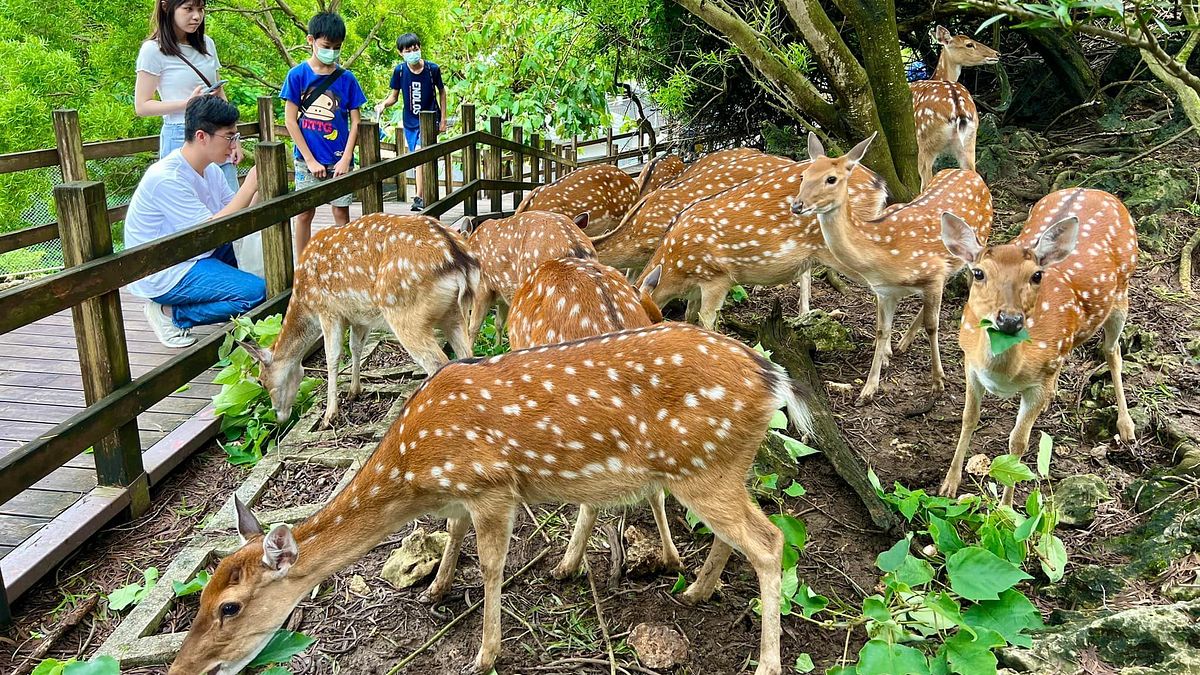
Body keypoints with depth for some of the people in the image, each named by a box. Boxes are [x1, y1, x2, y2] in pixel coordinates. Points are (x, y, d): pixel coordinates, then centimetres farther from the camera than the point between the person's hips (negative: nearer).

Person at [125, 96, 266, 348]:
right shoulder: (166, 178, -24)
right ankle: (170, 313, -5)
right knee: (255, 292, -22)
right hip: (162, 274, -10)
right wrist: (249, 187, -24)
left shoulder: (210, 169, 4)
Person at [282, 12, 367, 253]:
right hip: (307, 159, -1)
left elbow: (355, 122, 3)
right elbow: (291, 120, -5)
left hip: (339, 160, 1)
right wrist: (310, 160, -9)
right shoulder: (297, 75, -4)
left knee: (341, 212, 6)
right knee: (305, 213, 6)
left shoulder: (346, 78, 1)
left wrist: (345, 159, -7)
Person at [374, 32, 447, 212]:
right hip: (410, 122, 3)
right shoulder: (400, 70, -5)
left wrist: (443, 119, 2)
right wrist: (383, 104, -18)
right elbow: (394, 96, 4)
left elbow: (441, 92, 4)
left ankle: (419, 198, -19)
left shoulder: (432, 69, -10)